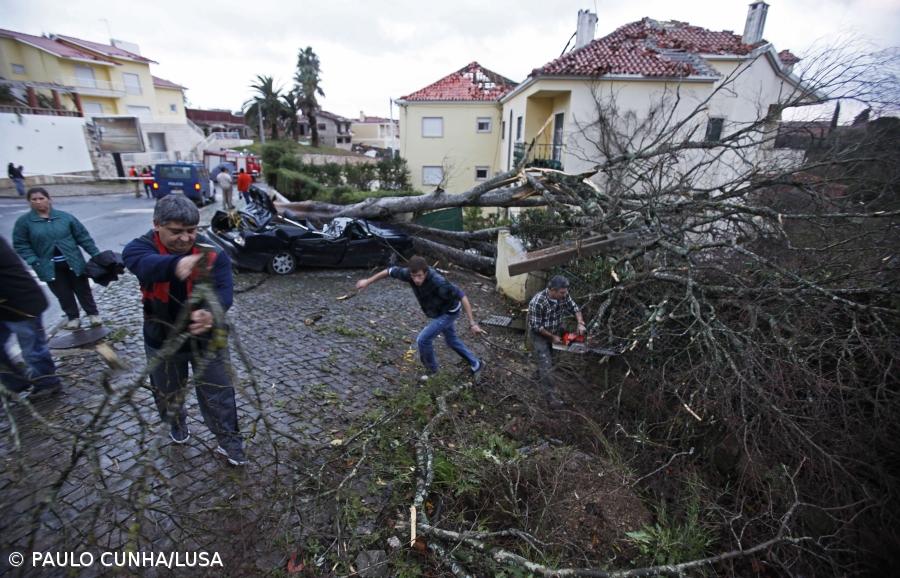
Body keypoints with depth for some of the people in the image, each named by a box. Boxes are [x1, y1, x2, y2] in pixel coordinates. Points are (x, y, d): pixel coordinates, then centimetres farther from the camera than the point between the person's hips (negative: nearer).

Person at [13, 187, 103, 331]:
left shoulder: (65, 217, -2)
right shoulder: (24, 221, -3)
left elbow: (82, 236, 0)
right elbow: (20, 245, -1)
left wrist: (95, 254, -4)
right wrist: (34, 261, -13)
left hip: (73, 262, 0)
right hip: (50, 267, 0)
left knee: (83, 290, 10)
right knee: (63, 294, 10)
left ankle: (93, 314, 23)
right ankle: (73, 317, 24)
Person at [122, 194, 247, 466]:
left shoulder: (213, 253, -16)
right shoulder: (142, 247, -15)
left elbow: (224, 289, -30)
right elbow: (143, 263, -41)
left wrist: (211, 312, -53)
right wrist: (176, 264, -64)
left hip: (207, 339, -1)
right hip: (162, 340, 2)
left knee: (218, 394, 5)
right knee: (167, 393, 25)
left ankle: (229, 441, 27)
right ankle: (177, 423, 57)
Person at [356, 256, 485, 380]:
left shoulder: (438, 282, -40)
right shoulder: (410, 273, -23)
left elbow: (462, 296, -34)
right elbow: (391, 271, -7)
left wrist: (472, 323, -33)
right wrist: (368, 281, 3)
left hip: (449, 312, -7)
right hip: (438, 312, 7)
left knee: (423, 339, -10)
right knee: (452, 340, 22)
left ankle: (431, 370, 17)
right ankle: (476, 364, 40)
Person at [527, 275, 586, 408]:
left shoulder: (563, 296, -15)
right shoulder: (538, 302, -34)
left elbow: (574, 308, 0)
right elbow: (536, 326, -27)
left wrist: (580, 323, -16)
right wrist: (552, 337, -19)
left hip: (554, 332, 7)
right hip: (539, 335, -7)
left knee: (549, 359, 24)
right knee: (546, 365, -6)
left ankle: (540, 377, 50)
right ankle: (551, 395, 3)